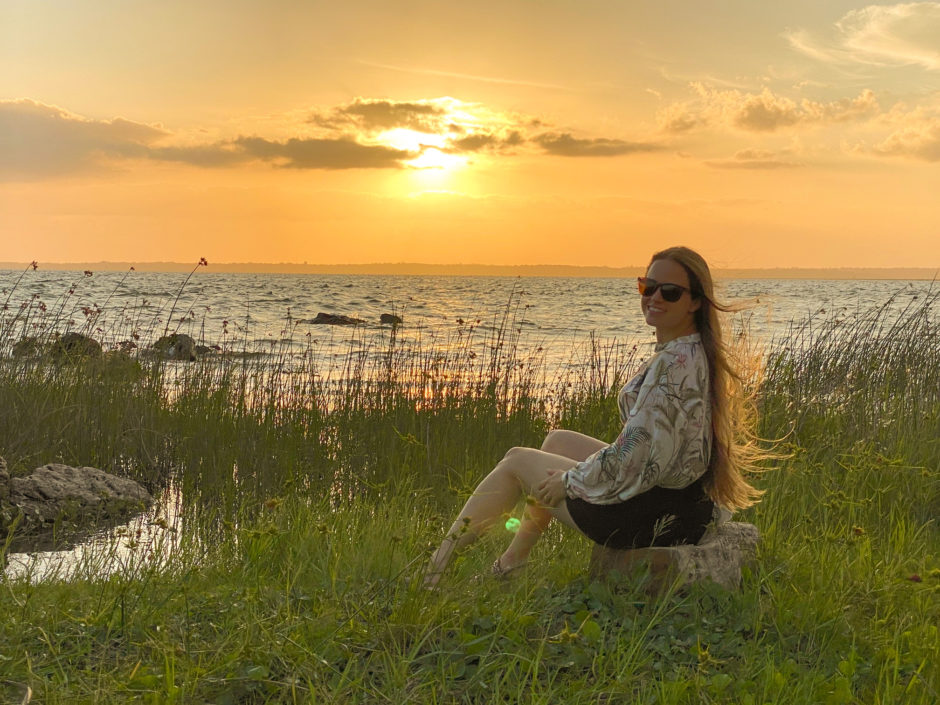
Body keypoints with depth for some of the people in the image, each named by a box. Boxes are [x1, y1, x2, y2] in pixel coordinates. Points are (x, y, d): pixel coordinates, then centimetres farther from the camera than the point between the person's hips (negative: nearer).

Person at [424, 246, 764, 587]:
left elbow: (635, 454, -27)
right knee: (557, 440, 26)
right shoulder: (695, 353, 6)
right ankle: (511, 562, 31)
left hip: (651, 515, -9)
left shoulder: (675, 363, -26)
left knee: (516, 461, 8)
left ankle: (440, 561, 25)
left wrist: (569, 479, -11)